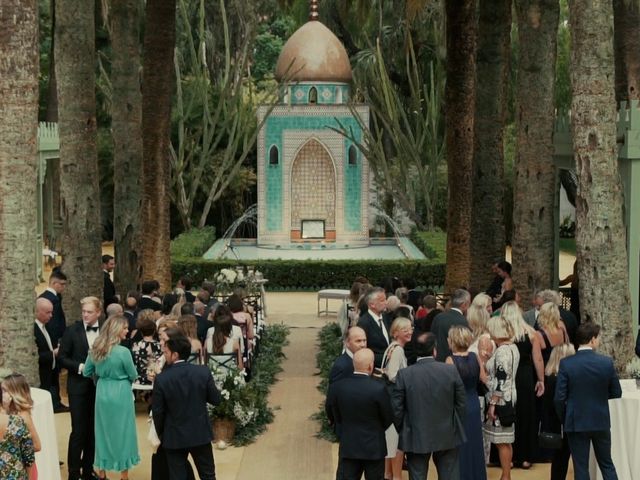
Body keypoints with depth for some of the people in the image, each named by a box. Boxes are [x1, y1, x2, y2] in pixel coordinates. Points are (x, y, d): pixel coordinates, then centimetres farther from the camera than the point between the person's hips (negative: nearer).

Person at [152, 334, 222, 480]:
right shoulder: (203, 372, -11)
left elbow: (157, 412, -8)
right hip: (201, 434, 2)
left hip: (174, 437, -2)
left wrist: (161, 434, 8)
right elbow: (216, 400, -3)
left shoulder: (161, 379, -15)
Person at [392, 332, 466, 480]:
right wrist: (456, 428, 13)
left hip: (416, 439, -1)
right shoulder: (451, 370, -8)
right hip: (447, 437, 1)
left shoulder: (404, 374, -12)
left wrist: (403, 431, 8)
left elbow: (396, 408, -8)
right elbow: (461, 404, -2)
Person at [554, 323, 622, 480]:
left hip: (576, 422, -1)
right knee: (607, 464, 17)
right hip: (601, 421, 1)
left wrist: (564, 419, 5)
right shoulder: (606, 362, -9)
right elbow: (616, 393, 0)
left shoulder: (566, 364, -13)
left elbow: (559, 398, -12)